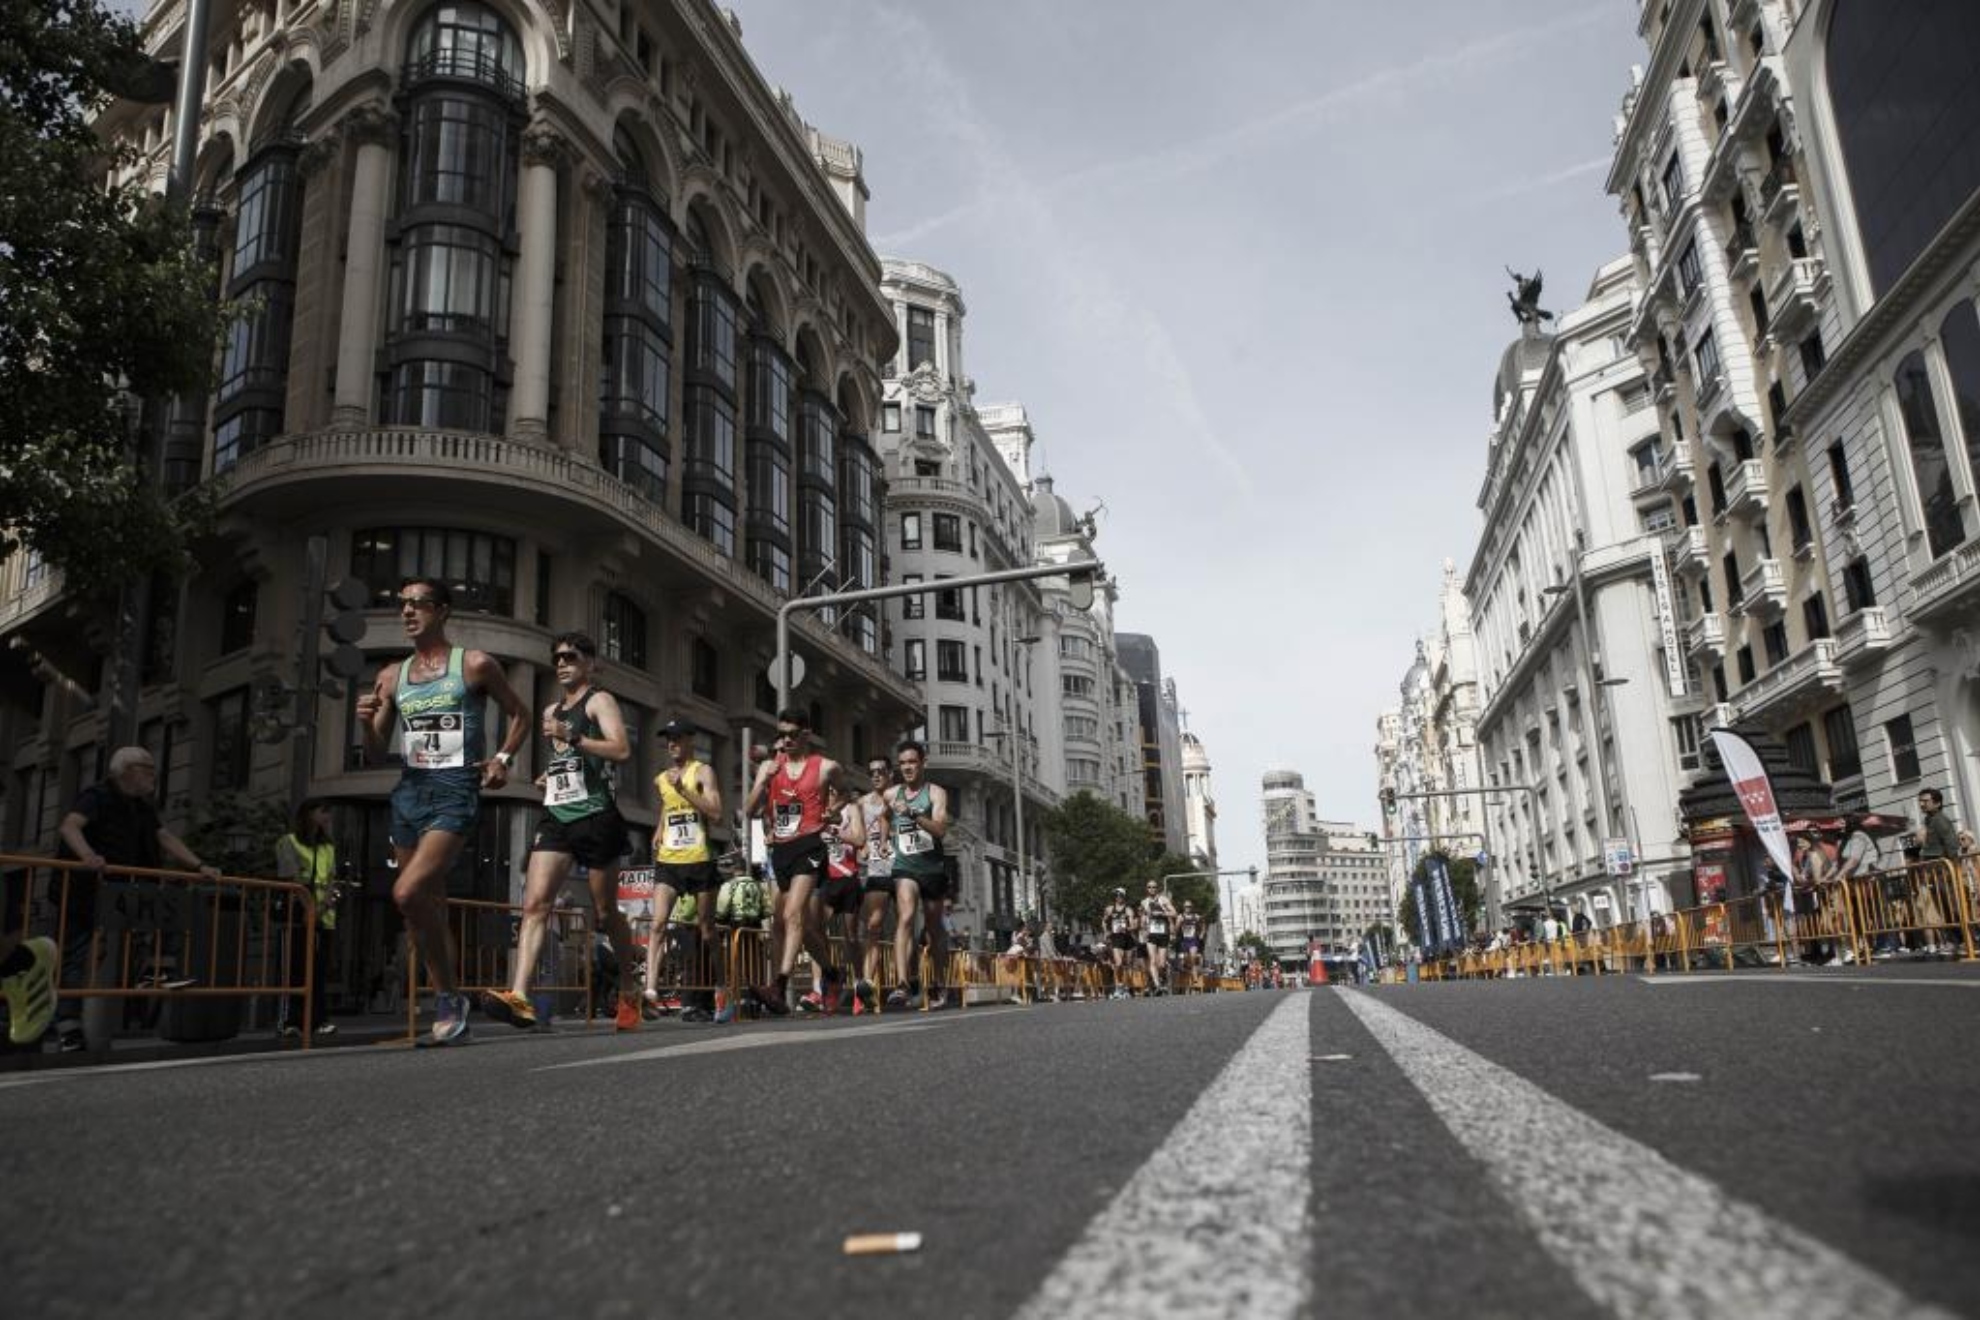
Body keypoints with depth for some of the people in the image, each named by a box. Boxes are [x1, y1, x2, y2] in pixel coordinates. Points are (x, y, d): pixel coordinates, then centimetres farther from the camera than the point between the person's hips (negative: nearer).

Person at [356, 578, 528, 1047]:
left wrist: (503, 758, -6)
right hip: (408, 792, 6)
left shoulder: (475, 665, 0)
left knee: (408, 893, -22)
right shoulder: (391, 677, 13)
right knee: (430, 907, 9)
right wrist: (367, 723, -6)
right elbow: (377, 751, 15)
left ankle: (449, 996, -7)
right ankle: (450, 1008, 20)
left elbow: (520, 715, 9)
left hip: (455, 791, -6)